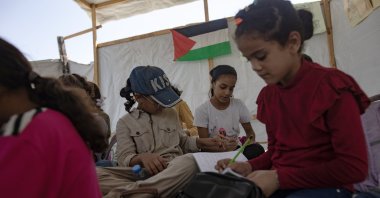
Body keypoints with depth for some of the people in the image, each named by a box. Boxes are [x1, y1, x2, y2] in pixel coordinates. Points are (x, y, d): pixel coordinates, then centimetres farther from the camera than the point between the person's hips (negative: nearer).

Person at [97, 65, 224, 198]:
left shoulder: (171, 113, 21)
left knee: (190, 160, -36)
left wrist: (201, 142, 9)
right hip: (141, 172, -1)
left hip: (173, 170, 2)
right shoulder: (125, 123, 10)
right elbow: (123, 157, -1)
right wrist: (141, 158, -23)